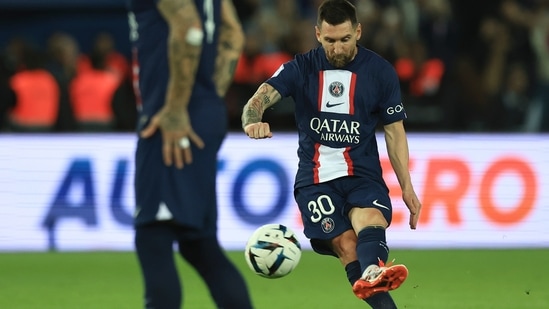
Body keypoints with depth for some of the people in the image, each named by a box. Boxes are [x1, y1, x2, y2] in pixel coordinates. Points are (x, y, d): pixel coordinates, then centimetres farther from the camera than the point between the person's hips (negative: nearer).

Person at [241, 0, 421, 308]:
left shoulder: (381, 71, 5)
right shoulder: (301, 68, 3)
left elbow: (395, 131, 10)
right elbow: (262, 97, -13)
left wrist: (407, 187, 4)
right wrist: (253, 121, -38)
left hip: (364, 175, -1)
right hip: (315, 177, 1)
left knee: (370, 221, -35)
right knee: (347, 246, -23)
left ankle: (373, 275, -66)